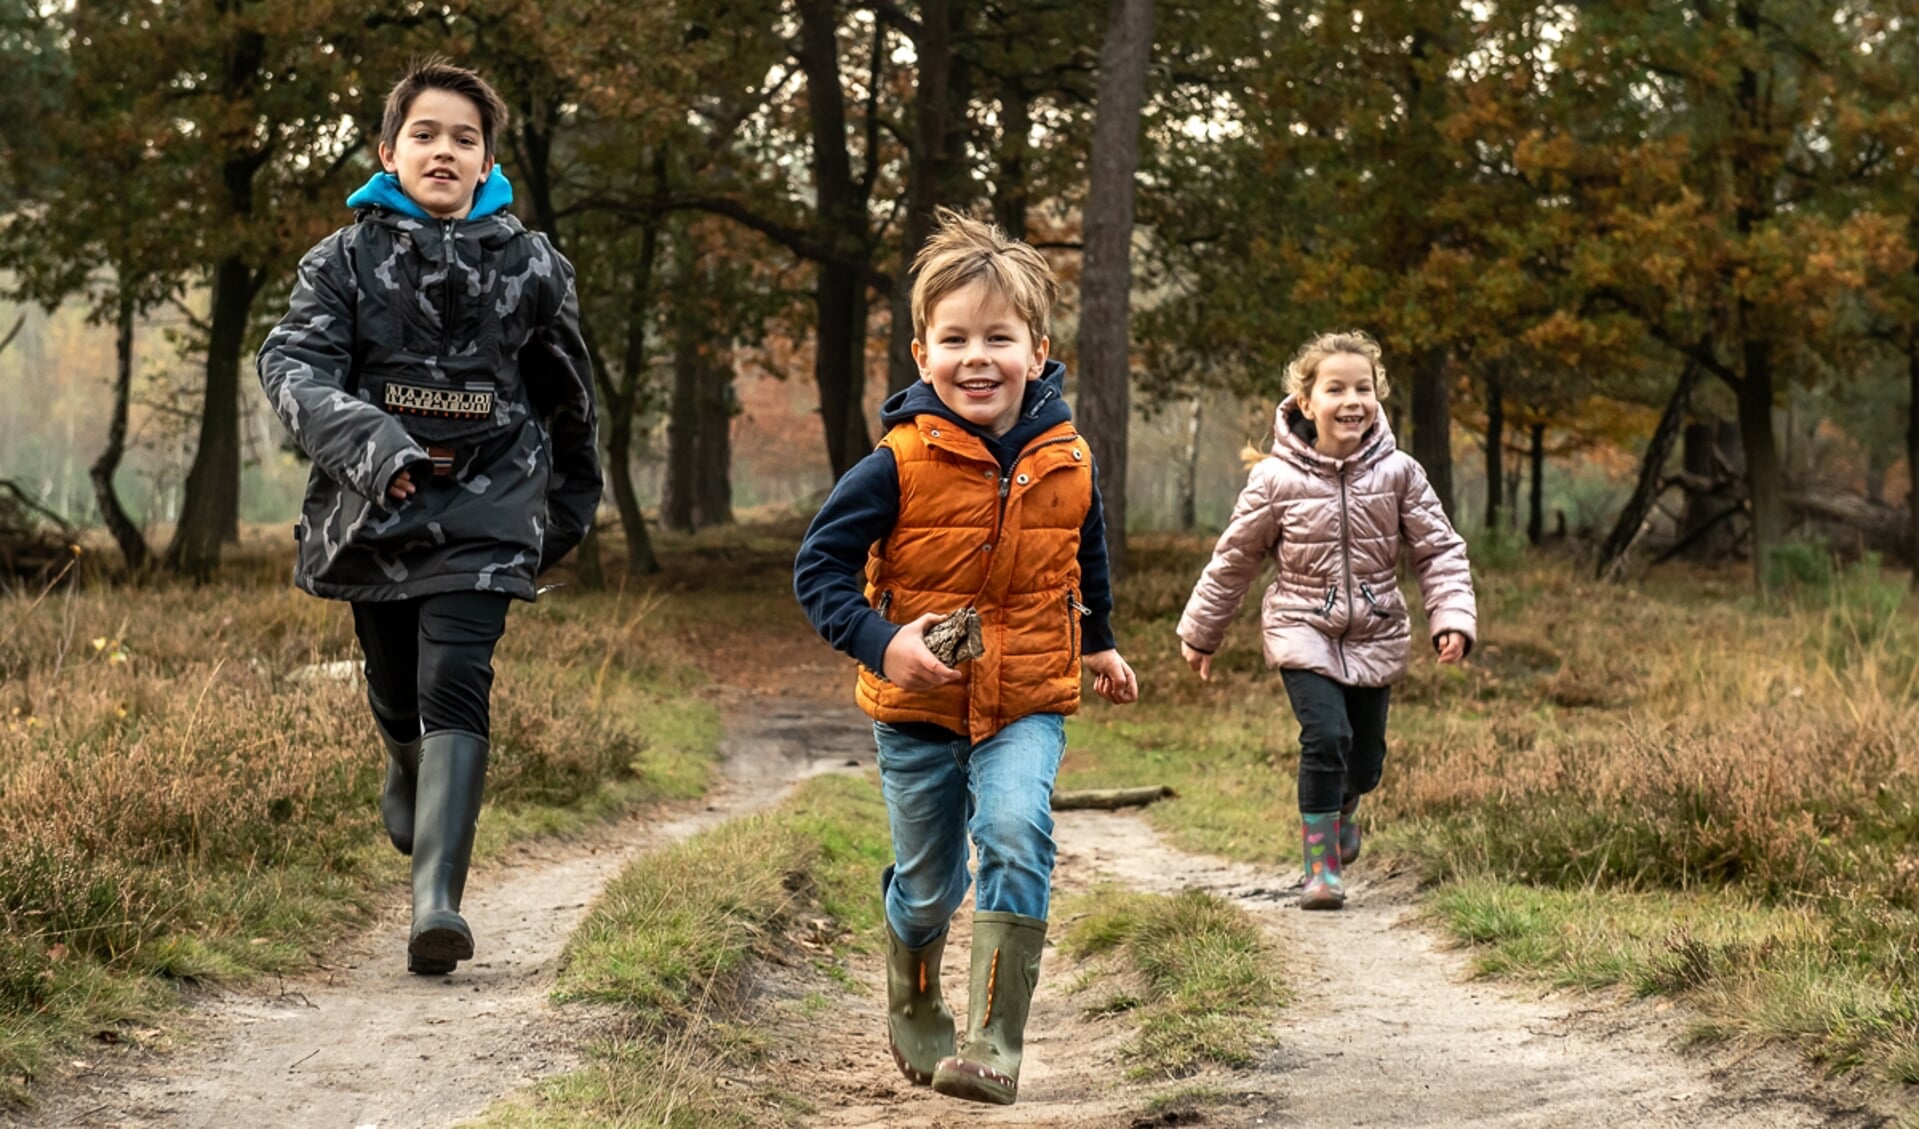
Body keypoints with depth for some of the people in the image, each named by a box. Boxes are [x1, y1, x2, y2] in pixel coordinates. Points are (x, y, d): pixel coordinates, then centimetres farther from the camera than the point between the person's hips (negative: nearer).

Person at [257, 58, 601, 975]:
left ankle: (436, 899, -26)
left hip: (484, 504, -2)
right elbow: (291, 361, -17)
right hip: (375, 504, 2)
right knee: (395, 686, 15)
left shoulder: (530, 265, 2)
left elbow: (566, 394, 15)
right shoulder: (347, 259, -1)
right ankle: (409, 772, 53)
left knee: (455, 686, -17)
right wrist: (360, 435, -36)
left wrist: (572, 503, 25)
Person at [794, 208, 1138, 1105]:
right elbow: (818, 567, -12)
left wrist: (1099, 644, 27)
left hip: (1028, 702, 1)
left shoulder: (1066, 465, -3)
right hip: (918, 706, -1)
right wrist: (880, 643, -25)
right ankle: (912, 1014, 43)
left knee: (1016, 836, -25)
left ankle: (993, 1045, -21)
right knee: (927, 884, 12)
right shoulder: (901, 464, -15)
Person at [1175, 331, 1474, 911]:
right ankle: (1322, 868, -7)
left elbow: (1439, 550, -1)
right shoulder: (1278, 479, -11)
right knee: (1326, 736, -21)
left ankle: (1343, 810, 47)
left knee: (1366, 761, 10)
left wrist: (1453, 617, -15)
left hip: (1376, 637, 3)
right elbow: (1234, 559, 1)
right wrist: (1200, 633, 9)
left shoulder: (1398, 472, -7)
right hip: (1304, 632, -2)